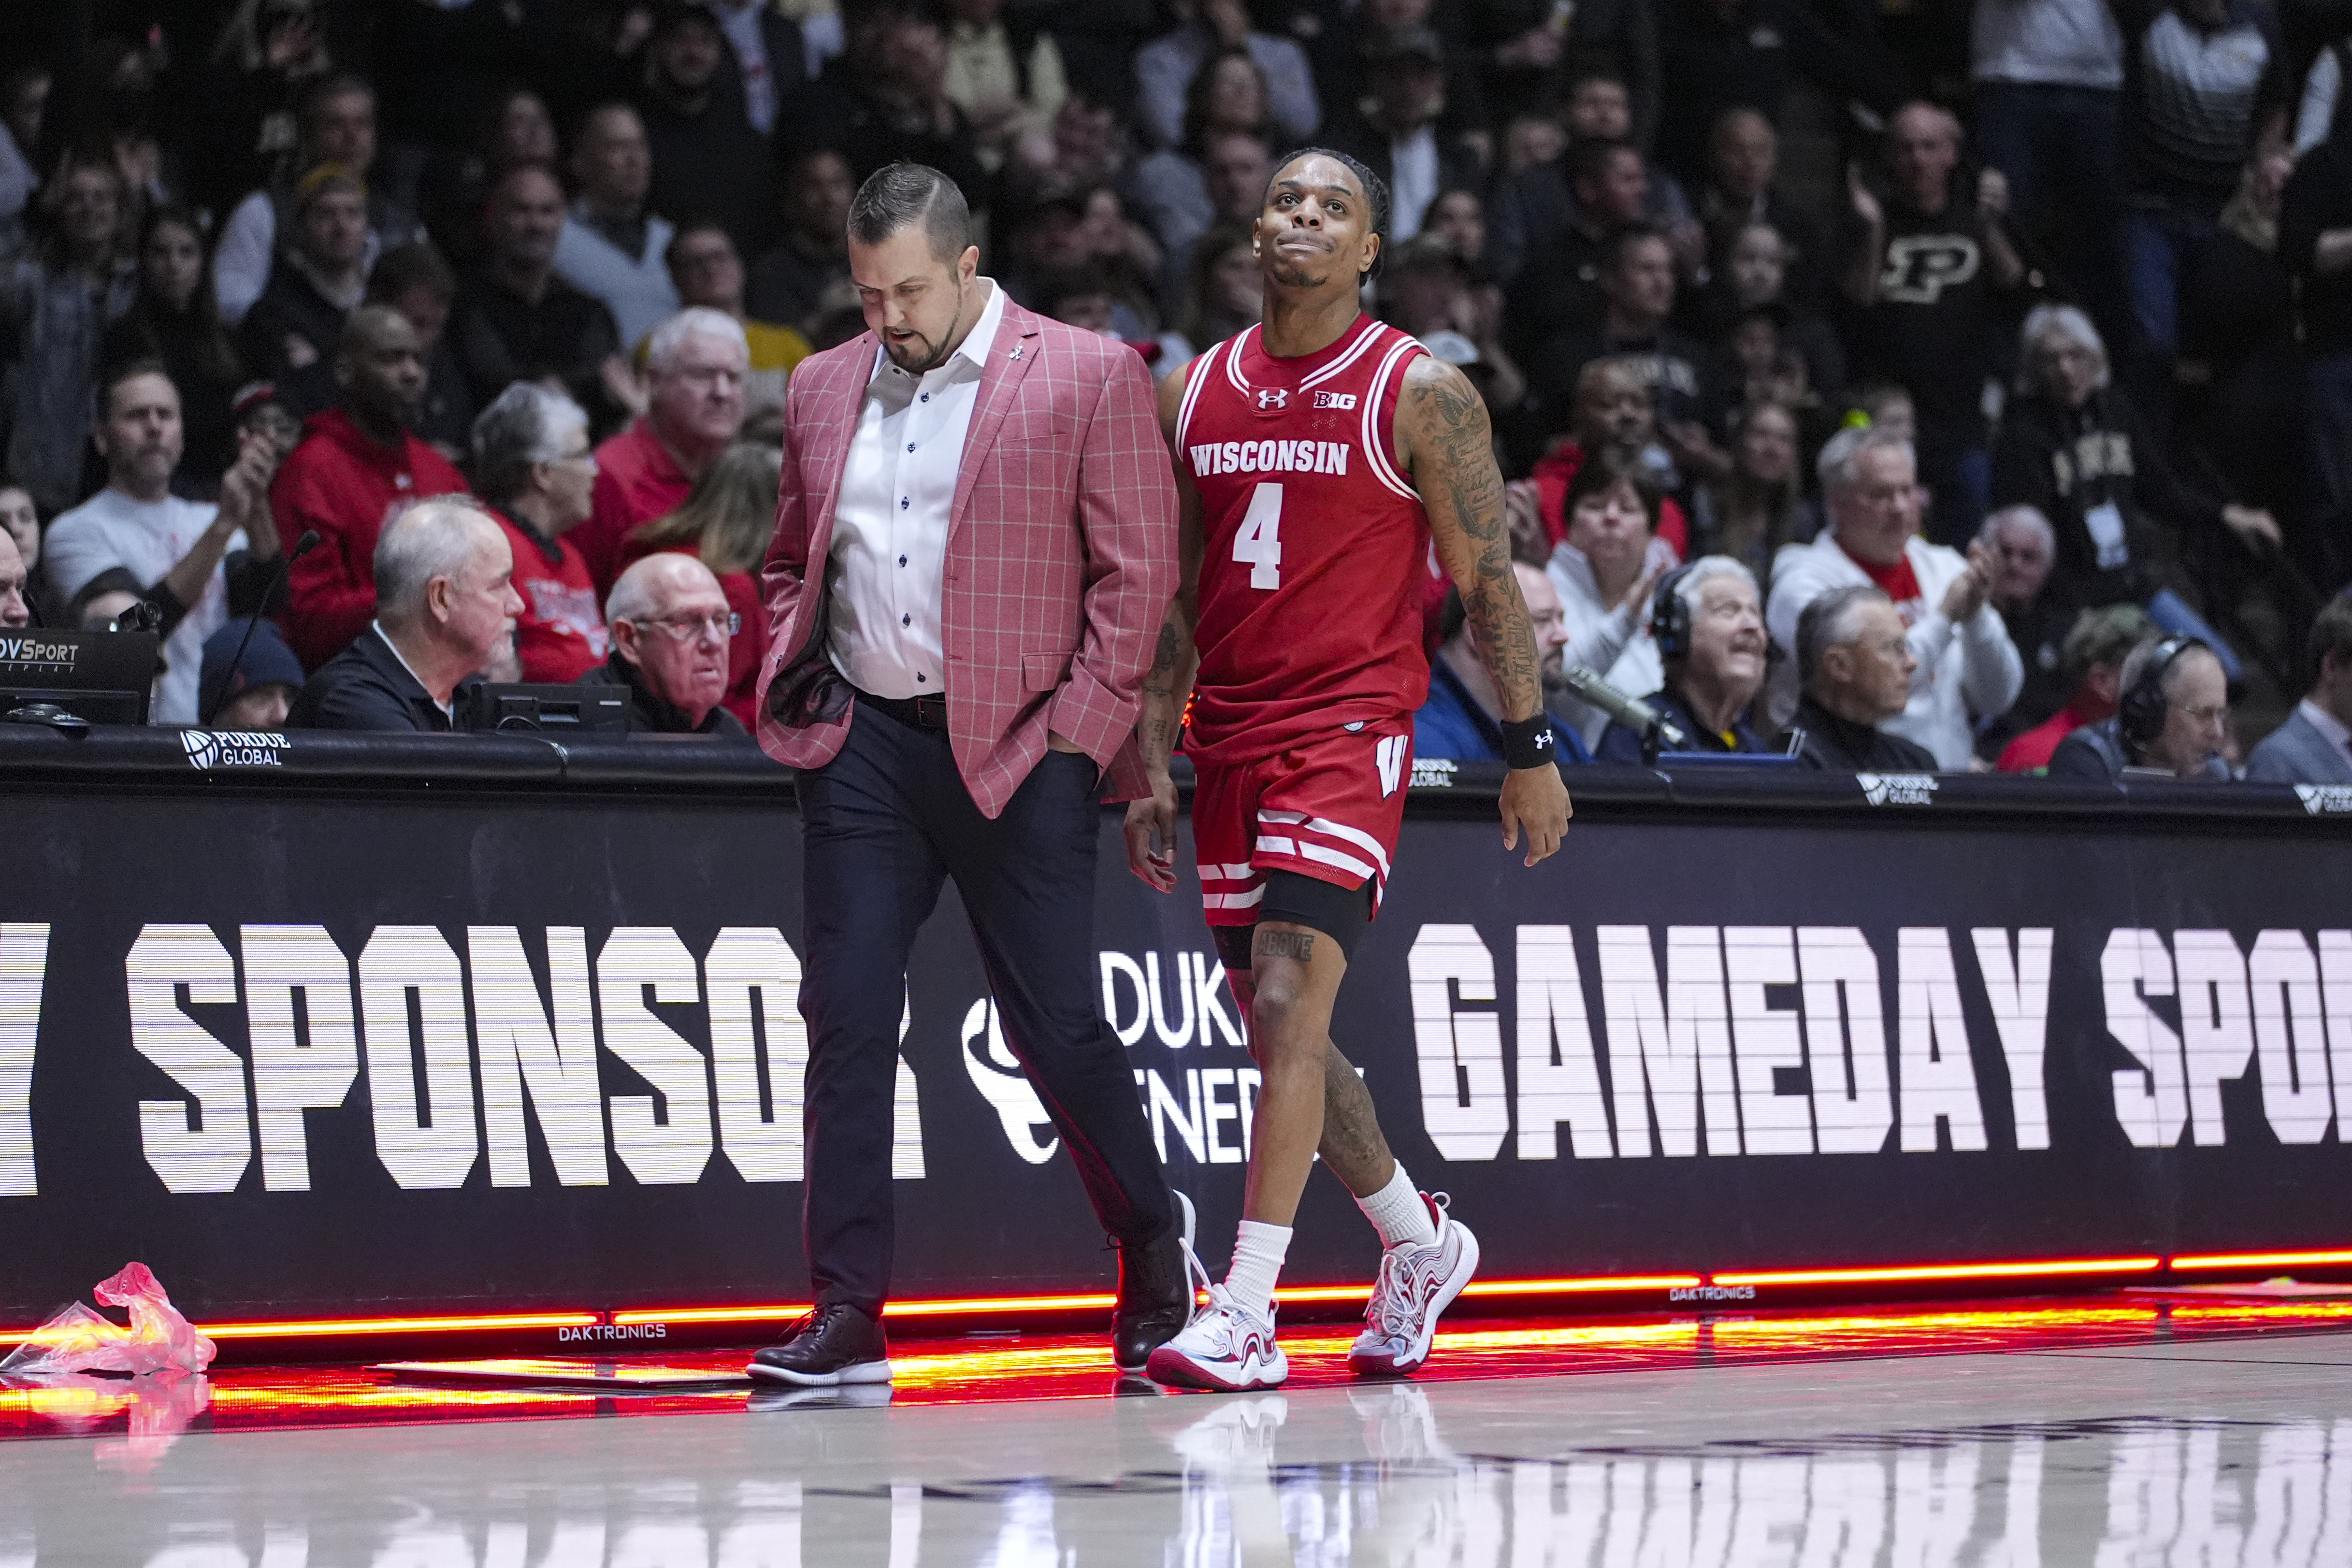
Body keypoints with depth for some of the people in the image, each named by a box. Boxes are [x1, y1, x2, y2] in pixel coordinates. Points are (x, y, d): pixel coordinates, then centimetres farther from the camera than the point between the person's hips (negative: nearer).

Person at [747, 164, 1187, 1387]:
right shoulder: (824, 391, 14)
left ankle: (1153, 1257, 23)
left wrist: (1075, 728, -9)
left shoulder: (1087, 378, -1)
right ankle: (847, 1318, -1)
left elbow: (1135, 570, -3)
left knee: (1054, 1028, 0)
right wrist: (794, 691, 6)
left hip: (1016, 749, -4)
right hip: (863, 742, 4)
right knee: (846, 1021, -3)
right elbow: (790, 565, 23)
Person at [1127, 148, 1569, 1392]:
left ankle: (1246, 1313, -19)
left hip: (1352, 730, -6)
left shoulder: (1420, 394, -3)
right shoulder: (1194, 393, 11)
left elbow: (1487, 581, -2)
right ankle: (1421, 1243, 33)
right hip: (1232, 740, 6)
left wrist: (1530, 750, -4)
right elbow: (1176, 598, 15)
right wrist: (1154, 766, 12)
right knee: (1280, 1030, 12)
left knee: (1288, 1002, -18)